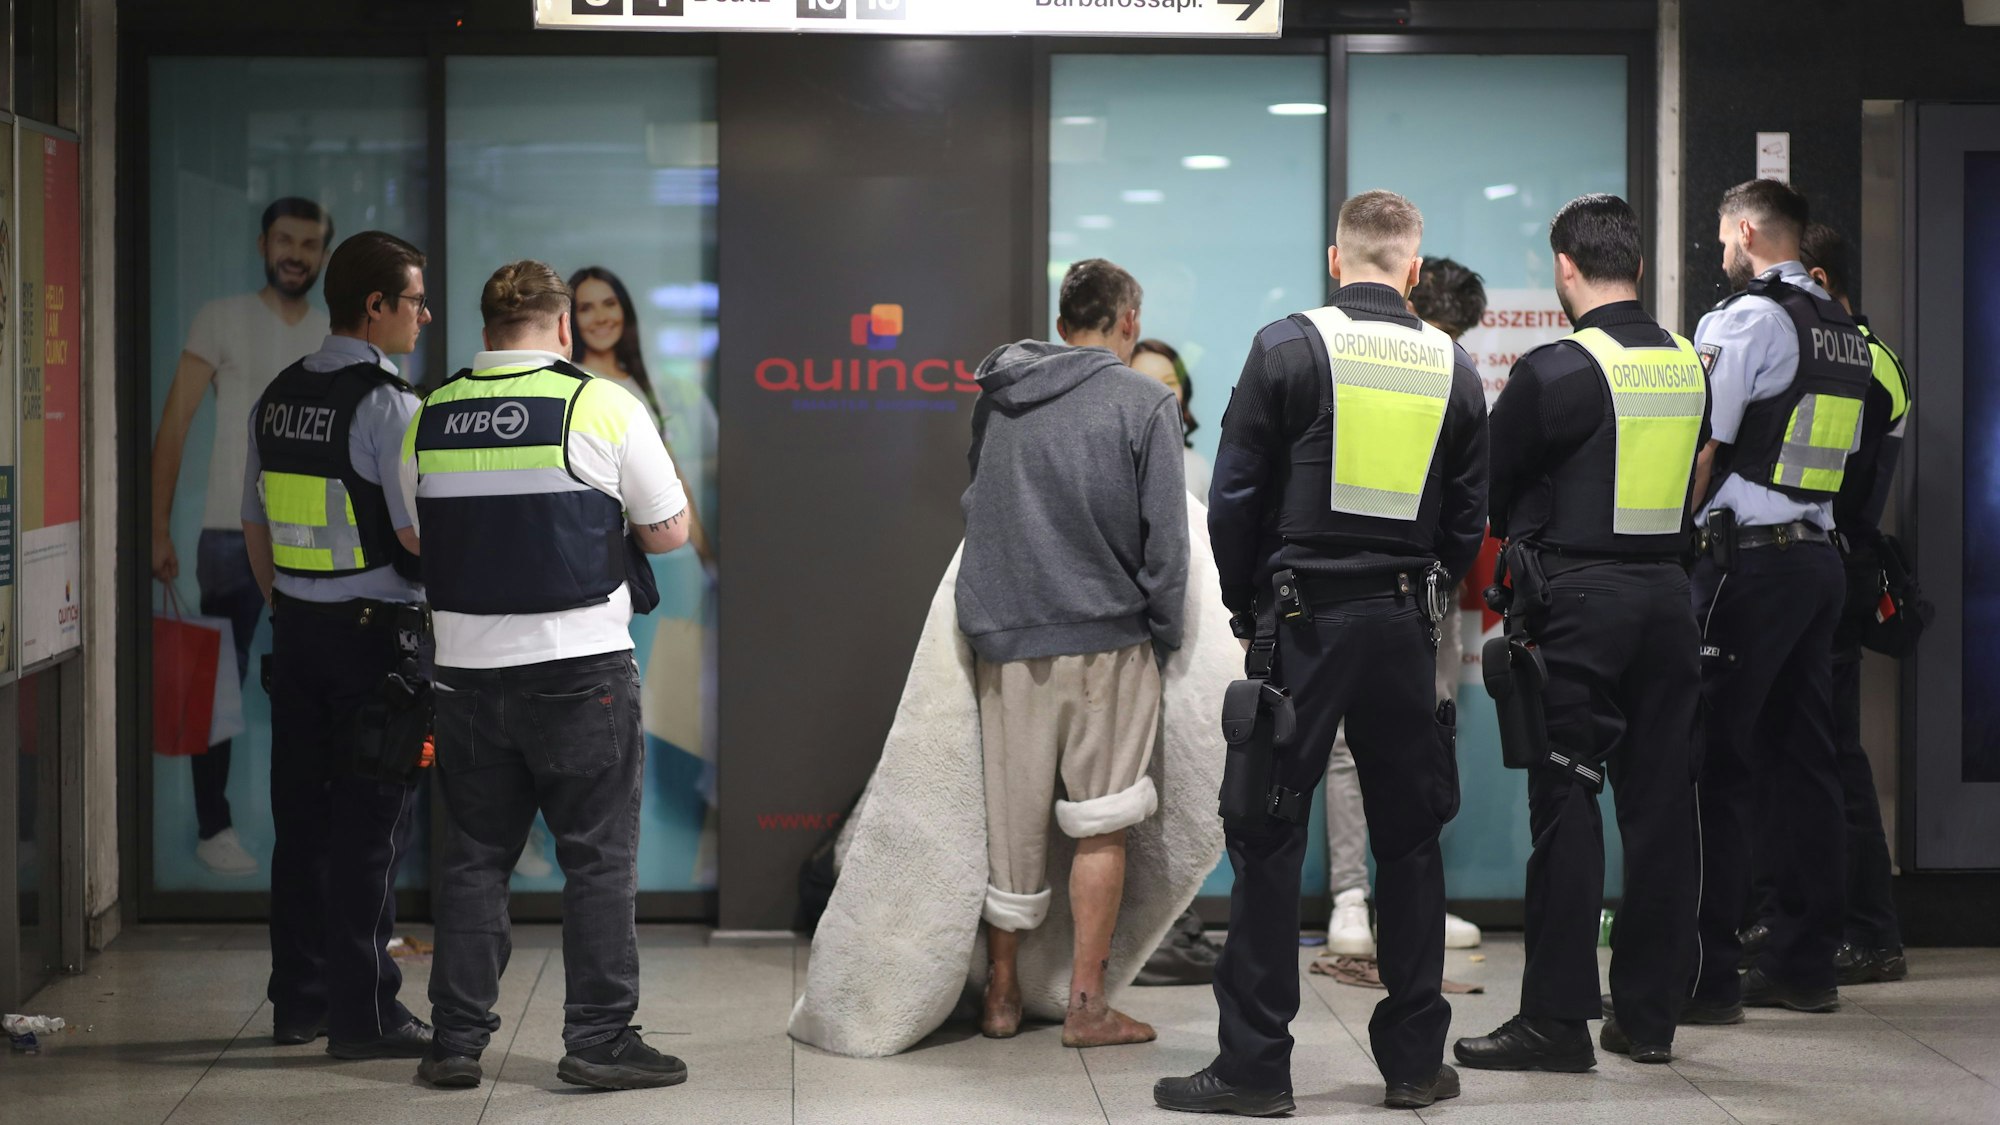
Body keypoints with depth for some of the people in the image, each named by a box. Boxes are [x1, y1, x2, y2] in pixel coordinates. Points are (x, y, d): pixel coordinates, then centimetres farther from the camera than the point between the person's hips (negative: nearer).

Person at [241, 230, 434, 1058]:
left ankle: (297, 1000, 20)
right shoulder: (387, 403, -15)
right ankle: (363, 1015, 1)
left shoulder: (276, 399, 9)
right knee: (371, 827, -2)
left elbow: (256, 525, 15)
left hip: (297, 625, 7)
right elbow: (417, 532, -17)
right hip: (375, 629, -7)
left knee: (301, 817, 12)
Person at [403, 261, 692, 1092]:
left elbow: (415, 541, 15)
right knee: (598, 858, 4)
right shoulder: (602, 407, -7)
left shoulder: (429, 418, 5)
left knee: (474, 855, 12)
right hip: (581, 669, -4)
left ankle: (456, 1041, 13)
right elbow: (668, 532, -1)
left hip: (468, 671, 4)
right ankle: (600, 1040, 5)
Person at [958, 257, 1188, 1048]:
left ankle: (1001, 995, 21)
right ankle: (1086, 1004, 5)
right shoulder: (1143, 402, -7)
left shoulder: (995, 399, 8)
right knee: (1100, 824, 5)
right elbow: (1164, 536, -7)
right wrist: (1165, 637, 2)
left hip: (1004, 639, 4)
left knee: (1011, 821, 12)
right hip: (1105, 641, -4)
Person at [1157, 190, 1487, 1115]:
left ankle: (1254, 1064, 1)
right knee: (1408, 840, 11)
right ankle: (1415, 1059, 15)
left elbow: (1234, 495, -4)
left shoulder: (1288, 348, -5)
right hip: (1404, 623, 3)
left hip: (1301, 619, -3)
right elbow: (1469, 518, 9)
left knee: (1269, 840, 1)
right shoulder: (1453, 368, 5)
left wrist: (1248, 605, 9)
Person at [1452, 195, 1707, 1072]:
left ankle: (1557, 1019, -1)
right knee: (1660, 805, 9)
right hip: (1669, 596, 6)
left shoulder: (1554, 371, -11)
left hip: (1580, 604, -6)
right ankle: (1649, 1014, 15)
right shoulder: (1689, 366, 8)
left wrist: (1521, 551, 17)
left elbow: (1493, 486, -1)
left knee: (1566, 808, -3)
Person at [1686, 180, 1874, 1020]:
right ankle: (1803, 965, 15)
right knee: (1800, 760, 11)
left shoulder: (1743, 319, -9)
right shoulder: (1846, 333, 15)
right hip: (1820, 557, 8)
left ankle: (1707, 974, -7)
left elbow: (1702, 451, -12)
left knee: (1715, 766, -6)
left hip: (1748, 560, -8)